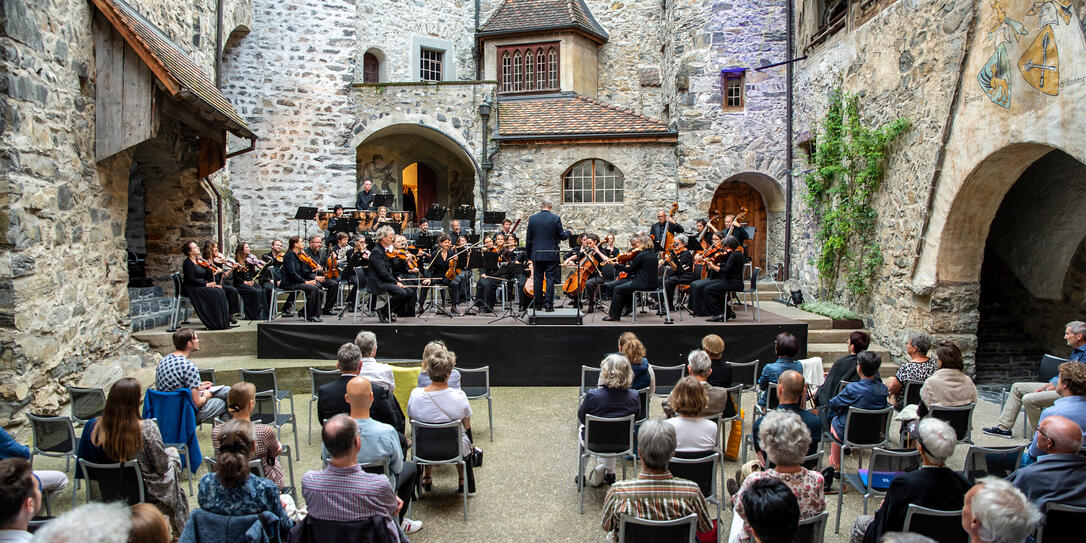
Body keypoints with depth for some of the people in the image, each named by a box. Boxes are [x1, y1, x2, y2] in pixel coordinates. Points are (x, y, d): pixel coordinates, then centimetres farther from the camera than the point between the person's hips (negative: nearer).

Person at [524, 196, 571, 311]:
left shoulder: (532, 218, -1)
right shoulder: (556, 219, -8)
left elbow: (528, 239, 3)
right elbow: (562, 236, -4)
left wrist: (529, 255, 12)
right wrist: (568, 232, 18)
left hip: (537, 254, 2)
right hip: (551, 255, -2)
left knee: (538, 279, 9)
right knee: (550, 278, 1)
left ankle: (538, 304, 14)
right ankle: (548, 304, -2)